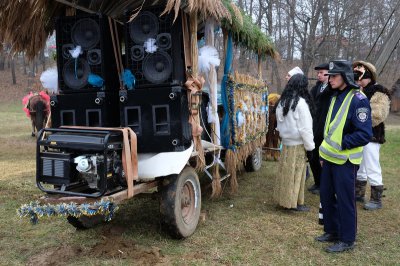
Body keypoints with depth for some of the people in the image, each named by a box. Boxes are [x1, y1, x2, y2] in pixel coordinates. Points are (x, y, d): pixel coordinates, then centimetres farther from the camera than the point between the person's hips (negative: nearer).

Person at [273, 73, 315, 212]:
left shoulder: (282, 102, 6)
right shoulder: (301, 102, -15)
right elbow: (305, 128, -14)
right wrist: (310, 147, -7)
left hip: (286, 142, 6)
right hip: (298, 145, -6)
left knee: (286, 172, 13)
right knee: (296, 174, 4)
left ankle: (284, 199, 22)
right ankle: (295, 203, 14)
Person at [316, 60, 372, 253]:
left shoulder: (358, 99, -15)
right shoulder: (335, 97, 12)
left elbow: (365, 134, -20)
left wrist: (341, 144, -19)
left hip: (345, 161, -8)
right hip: (330, 158, 8)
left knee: (345, 200, 2)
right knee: (327, 196, 15)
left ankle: (347, 240, 18)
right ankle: (332, 231, 32)